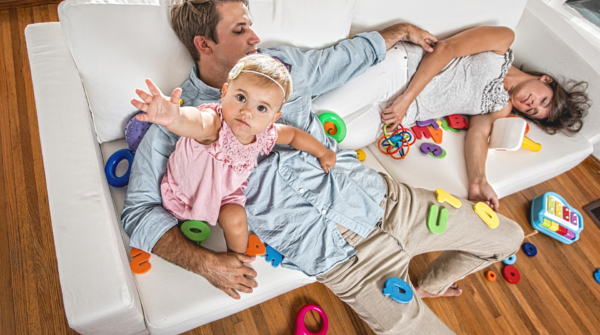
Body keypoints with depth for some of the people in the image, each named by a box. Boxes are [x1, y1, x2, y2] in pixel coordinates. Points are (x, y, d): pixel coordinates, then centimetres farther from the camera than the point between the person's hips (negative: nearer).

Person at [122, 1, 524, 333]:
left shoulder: (280, 63, 10)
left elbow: (348, 56, 25)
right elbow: (140, 210, -6)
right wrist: (204, 261, -20)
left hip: (381, 196, 6)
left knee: (508, 237, 13)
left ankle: (429, 285, 36)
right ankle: (414, 303, 23)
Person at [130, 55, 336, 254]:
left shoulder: (264, 134, -23)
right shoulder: (214, 125, -41)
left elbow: (293, 134, -1)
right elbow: (197, 122, -67)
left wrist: (322, 153, 9)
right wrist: (174, 117, -89)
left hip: (225, 193, 2)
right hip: (184, 187, -2)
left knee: (235, 219, -18)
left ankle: (237, 257, 10)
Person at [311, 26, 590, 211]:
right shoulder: (504, 43, 5)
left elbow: (479, 133, 7)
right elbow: (446, 48, -5)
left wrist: (478, 180, -12)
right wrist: (407, 98, -16)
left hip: (406, 114, 4)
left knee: (351, 139, -22)